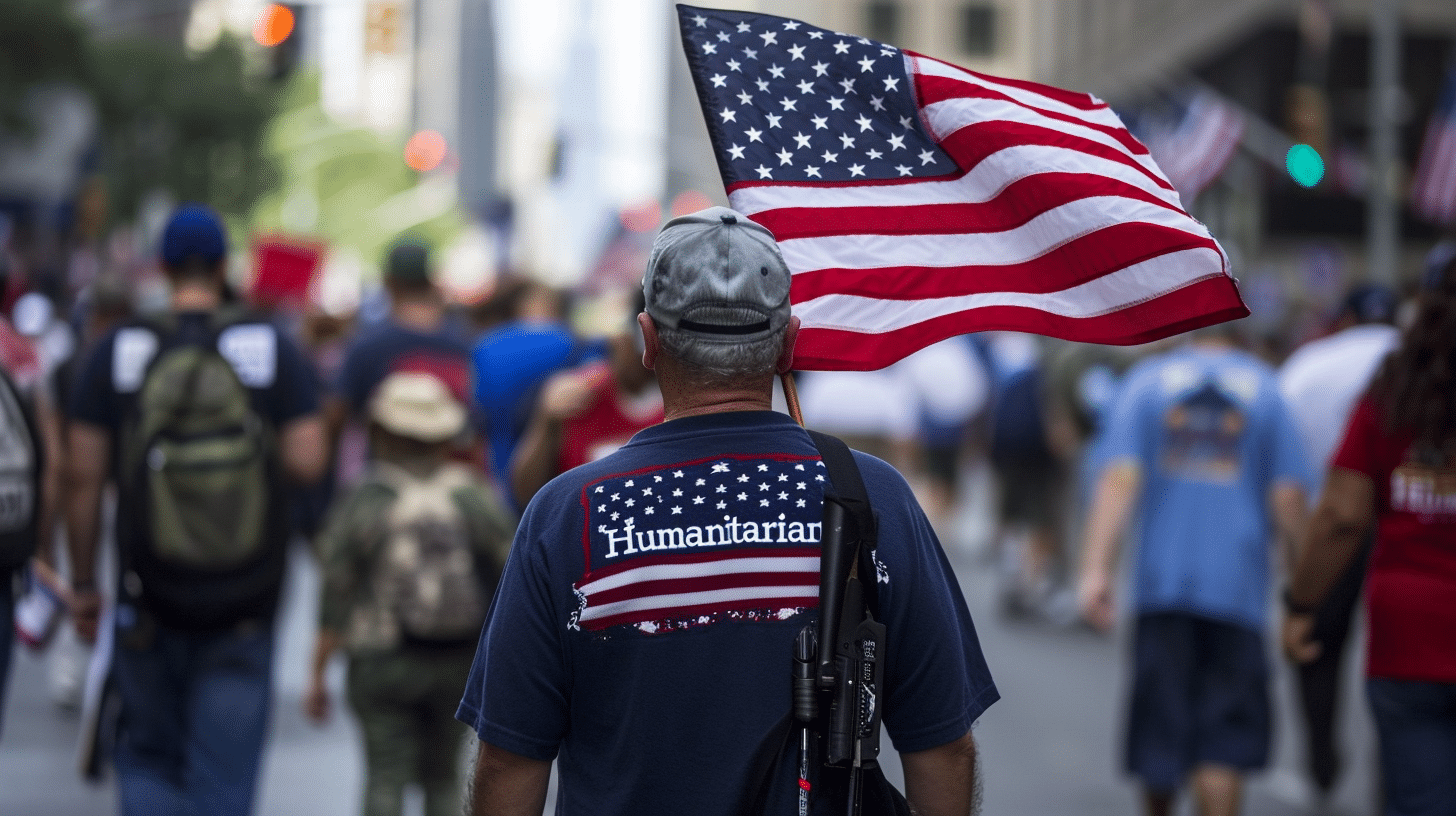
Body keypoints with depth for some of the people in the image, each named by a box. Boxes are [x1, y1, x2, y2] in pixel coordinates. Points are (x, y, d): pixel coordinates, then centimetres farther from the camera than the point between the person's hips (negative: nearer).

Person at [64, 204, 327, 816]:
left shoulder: (117, 354, -3)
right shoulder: (273, 349, -4)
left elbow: (84, 478, -3)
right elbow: (308, 461, -9)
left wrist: (83, 583, 6)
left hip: (149, 600, 0)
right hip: (246, 602, 0)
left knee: (147, 758, 17)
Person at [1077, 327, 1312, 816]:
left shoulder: (1147, 381, 4)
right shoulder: (1264, 387, 2)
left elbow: (1118, 478, -8)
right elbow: (1288, 498, -2)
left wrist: (1095, 570, -14)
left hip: (1161, 579, 1)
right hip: (1238, 585, -1)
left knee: (1161, 727, 12)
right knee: (1225, 740, -2)